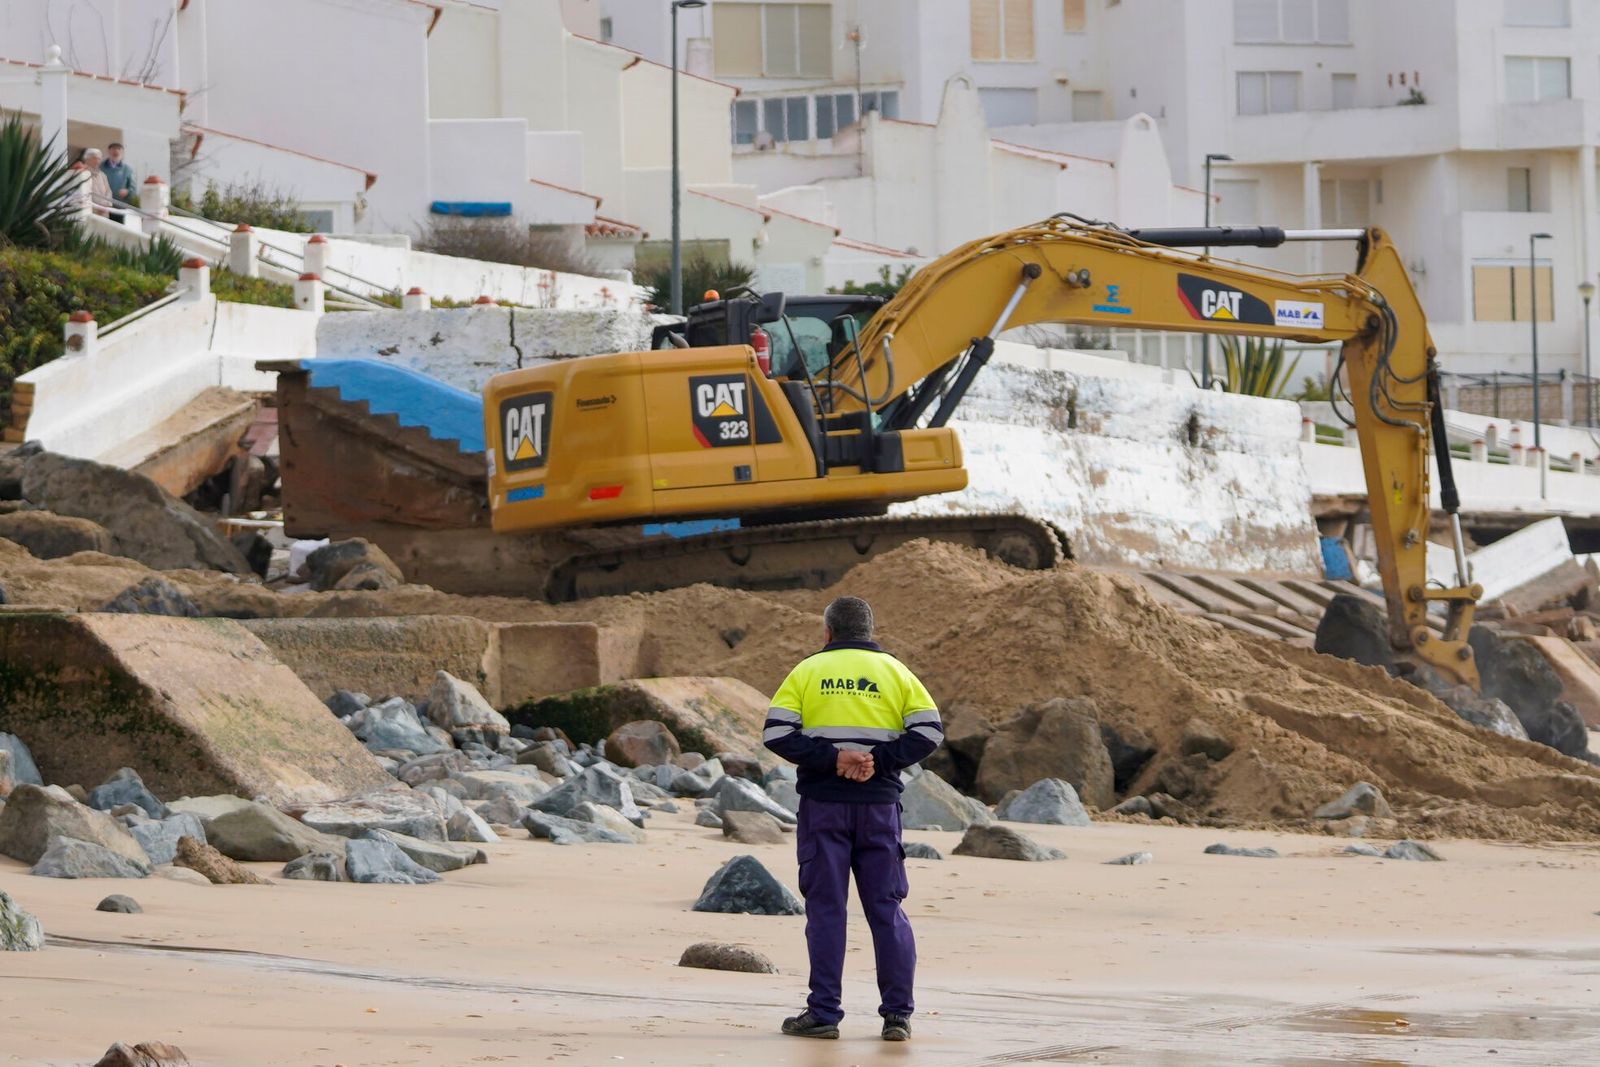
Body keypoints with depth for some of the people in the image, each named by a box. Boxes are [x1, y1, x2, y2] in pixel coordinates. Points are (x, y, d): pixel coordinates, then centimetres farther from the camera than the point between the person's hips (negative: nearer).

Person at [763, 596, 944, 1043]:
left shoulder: (807, 671, 6)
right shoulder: (894, 672, 9)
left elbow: (776, 733, -6)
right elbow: (929, 731, -3)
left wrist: (830, 759, -11)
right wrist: (880, 761, -9)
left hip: (823, 804, -1)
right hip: (879, 804, 1)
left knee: (826, 909, 0)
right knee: (886, 909, 5)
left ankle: (823, 1014, -3)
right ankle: (898, 1014, 0)